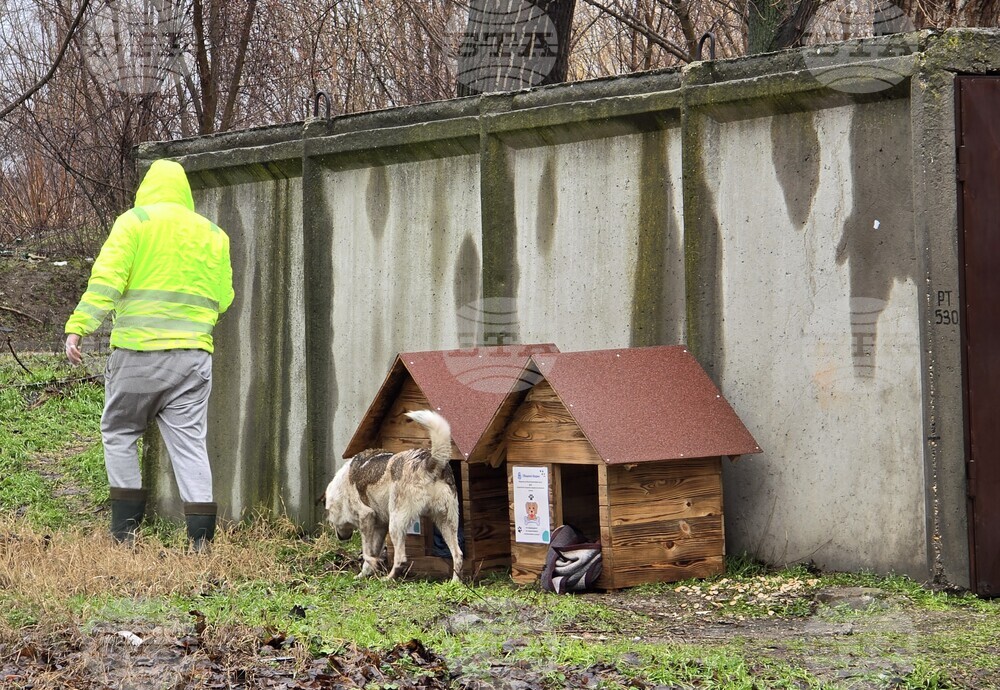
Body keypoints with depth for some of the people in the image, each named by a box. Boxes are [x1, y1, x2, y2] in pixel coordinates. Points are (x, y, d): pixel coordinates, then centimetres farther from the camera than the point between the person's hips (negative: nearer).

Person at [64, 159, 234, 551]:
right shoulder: (212, 233, 13)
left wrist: (78, 327, -13)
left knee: (119, 432, 13)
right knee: (189, 442, 4)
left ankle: (125, 529, 10)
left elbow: (106, 280, -10)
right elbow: (223, 298, 15)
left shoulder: (135, 222, 1)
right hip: (194, 353, 3)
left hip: (138, 349, -3)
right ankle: (201, 537, -3)